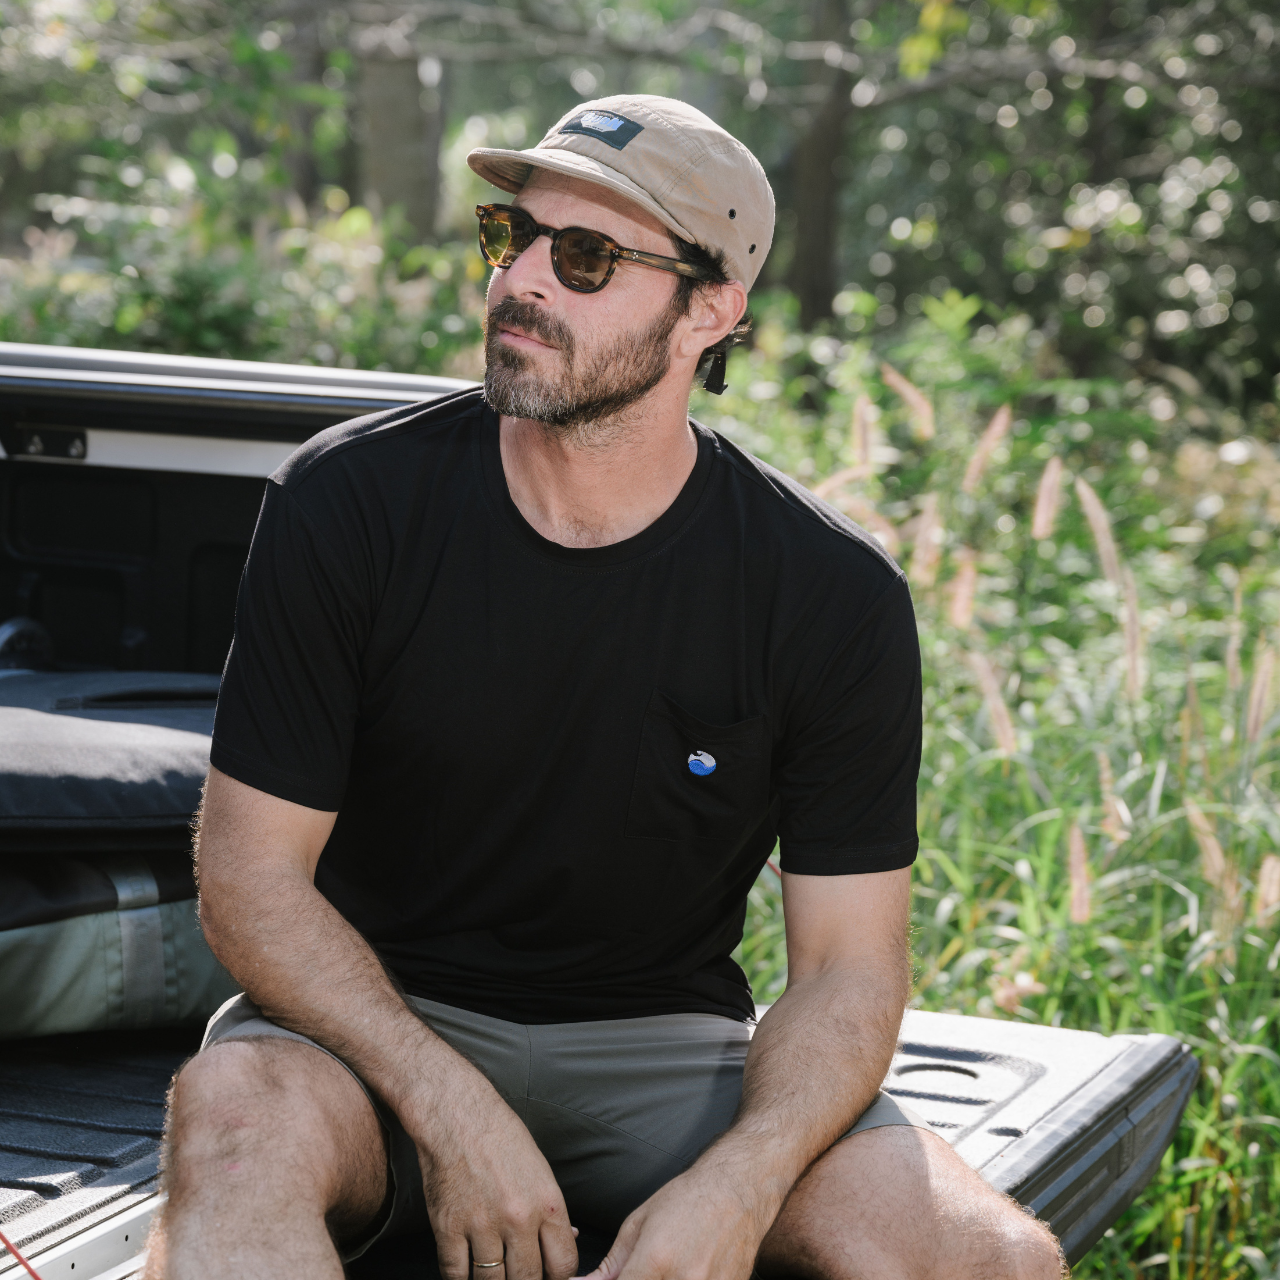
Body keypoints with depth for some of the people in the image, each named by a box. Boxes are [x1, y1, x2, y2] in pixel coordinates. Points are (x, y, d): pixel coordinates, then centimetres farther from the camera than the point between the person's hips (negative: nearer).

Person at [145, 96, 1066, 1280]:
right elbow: (253, 870, -9)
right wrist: (453, 1114, -21)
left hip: (665, 1047, 2)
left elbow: (847, 966, -6)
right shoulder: (349, 503, -11)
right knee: (235, 1113, -37)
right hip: (379, 1019, -1)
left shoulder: (834, 594, -9)